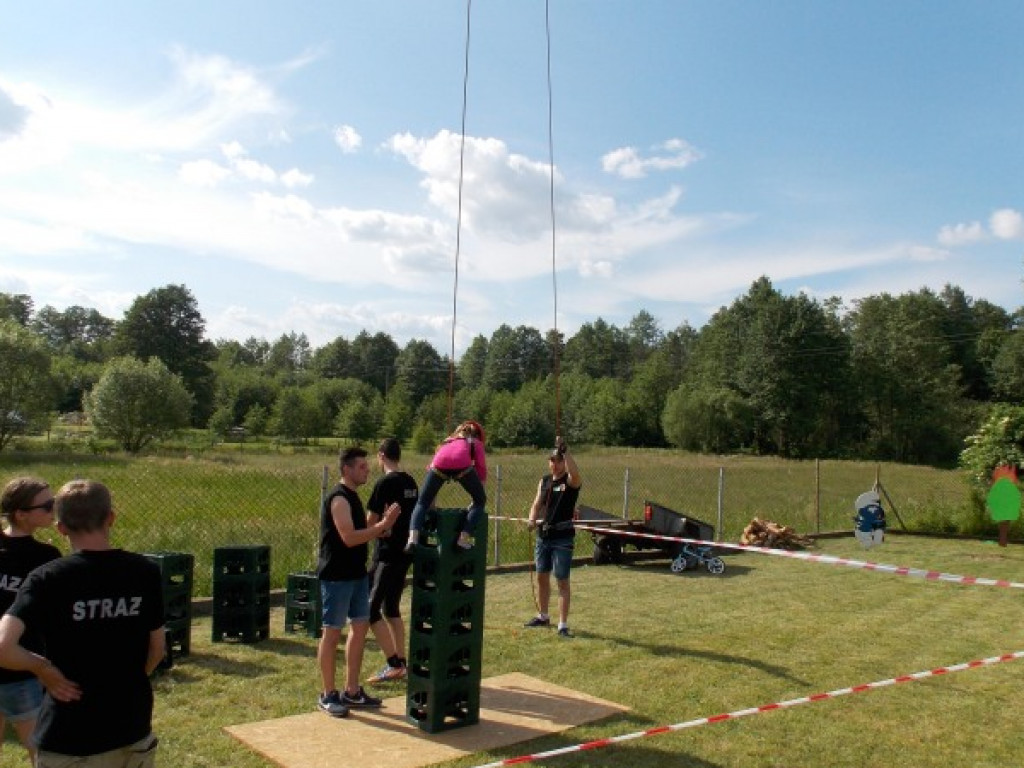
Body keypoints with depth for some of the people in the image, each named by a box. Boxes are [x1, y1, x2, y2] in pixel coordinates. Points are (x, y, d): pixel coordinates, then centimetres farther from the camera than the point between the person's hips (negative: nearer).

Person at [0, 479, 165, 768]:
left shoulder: (47, 578, -14)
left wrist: (42, 667, -8)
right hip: (133, 731, 3)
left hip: (69, 742, -3)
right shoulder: (146, 572, -5)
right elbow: (156, 650, 3)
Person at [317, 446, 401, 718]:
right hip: (337, 576, -10)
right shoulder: (339, 499, -17)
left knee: (360, 627, 12)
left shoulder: (353, 496, 13)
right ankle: (328, 695, 12)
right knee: (332, 632, 1)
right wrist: (383, 525, -23)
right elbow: (349, 538, -25)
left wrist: (381, 527, 1)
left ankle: (352, 691, 22)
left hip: (357, 574, 10)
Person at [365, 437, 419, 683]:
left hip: (387, 554, -9)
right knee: (392, 609, 17)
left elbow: (371, 522, -13)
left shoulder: (385, 483, -15)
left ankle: (393, 664, -6)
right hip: (405, 552, 9)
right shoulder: (411, 482, 10)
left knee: (371, 610, -4)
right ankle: (400, 663, 19)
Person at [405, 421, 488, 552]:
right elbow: (481, 469, 27)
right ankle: (464, 538, 1)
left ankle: (413, 538, -9)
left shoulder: (448, 440, 43)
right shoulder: (476, 442, 35)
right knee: (480, 500, 18)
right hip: (462, 465, -2)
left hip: (439, 464, 3)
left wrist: (432, 499, 46)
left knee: (422, 503, 16)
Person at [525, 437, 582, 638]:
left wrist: (565, 451, -36)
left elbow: (575, 473, -31)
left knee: (562, 581, -4)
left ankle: (563, 625, 0)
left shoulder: (571, 481, -7)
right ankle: (543, 616, 33)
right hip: (543, 536, 6)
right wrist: (532, 519, -15)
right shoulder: (544, 481, 10)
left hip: (563, 538, -6)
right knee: (542, 576, 16)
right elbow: (537, 503, 5)